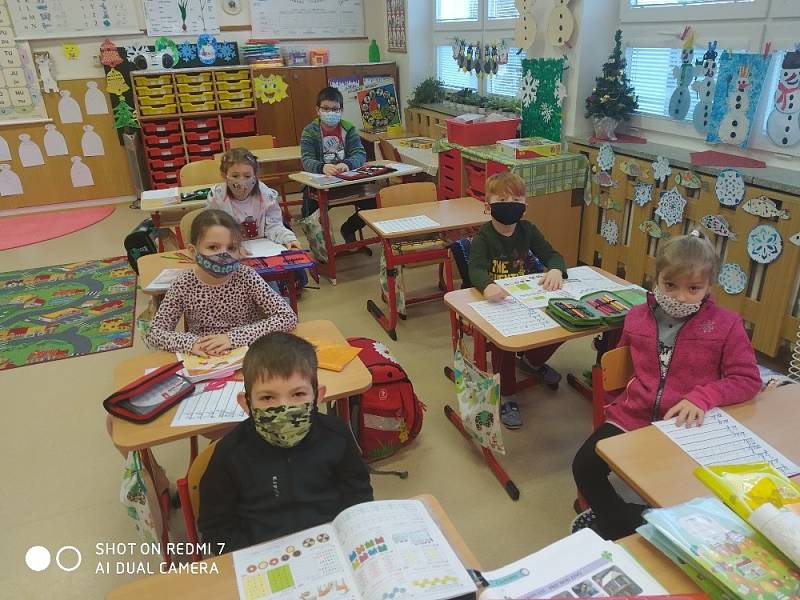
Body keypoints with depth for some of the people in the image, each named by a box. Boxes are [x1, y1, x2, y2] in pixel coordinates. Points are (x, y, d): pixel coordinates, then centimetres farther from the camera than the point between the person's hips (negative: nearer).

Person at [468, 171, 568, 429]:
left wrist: (555, 270, -27)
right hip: (495, 301, -5)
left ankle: (532, 361, 22)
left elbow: (552, 255, -1)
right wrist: (488, 286, -53)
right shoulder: (483, 237, -12)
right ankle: (507, 396, -8)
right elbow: (476, 270, -28)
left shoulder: (528, 230, 3)